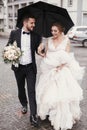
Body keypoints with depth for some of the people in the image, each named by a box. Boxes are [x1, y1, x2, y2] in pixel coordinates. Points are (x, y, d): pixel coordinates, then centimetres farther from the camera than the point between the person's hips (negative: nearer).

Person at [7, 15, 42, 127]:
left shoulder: (36, 36, 0)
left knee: (32, 91, -3)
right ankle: (24, 105, 43)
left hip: (30, 67, -1)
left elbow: (38, 50, 0)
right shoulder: (14, 33, -1)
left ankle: (33, 115, 3)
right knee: (21, 88, 18)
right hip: (18, 67, 1)